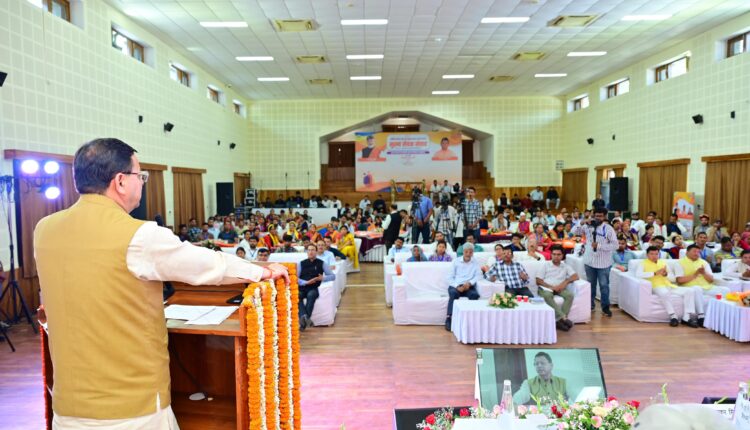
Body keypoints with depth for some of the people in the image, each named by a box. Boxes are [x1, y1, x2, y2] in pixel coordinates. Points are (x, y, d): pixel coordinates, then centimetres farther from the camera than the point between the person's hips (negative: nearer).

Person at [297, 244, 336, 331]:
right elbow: (295, 278, 3)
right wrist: (306, 282, -13)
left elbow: (333, 276, 10)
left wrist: (323, 278, -9)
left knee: (311, 295, -36)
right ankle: (304, 317, -47)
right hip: (302, 288, 1)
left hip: (313, 289, -1)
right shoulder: (301, 263, 13)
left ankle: (304, 321, -37)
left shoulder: (321, 263, 11)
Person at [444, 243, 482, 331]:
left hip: (469, 286, 1)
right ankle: (449, 318, -36)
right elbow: (450, 278, 5)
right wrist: (457, 286, -13)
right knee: (453, 293, -35)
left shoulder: (475, 263, 16)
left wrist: (469, 283, -18)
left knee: (475, 294, -32)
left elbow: (478, 275, 1)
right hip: (455, 285, -1)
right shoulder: (456, 261, 12)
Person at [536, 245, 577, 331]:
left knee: (570, 295, -28)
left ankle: (559, 320, -34)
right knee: (547, 295, -36)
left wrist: (565, 282, -14)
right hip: (546, 288, -2)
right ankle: (563, 317, -42)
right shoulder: (546, 265, 10)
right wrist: (551, 287, -13)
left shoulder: (566, 266, 17)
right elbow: (538, 281, 1)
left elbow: (575, 276, 4)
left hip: (560, 288, 3)